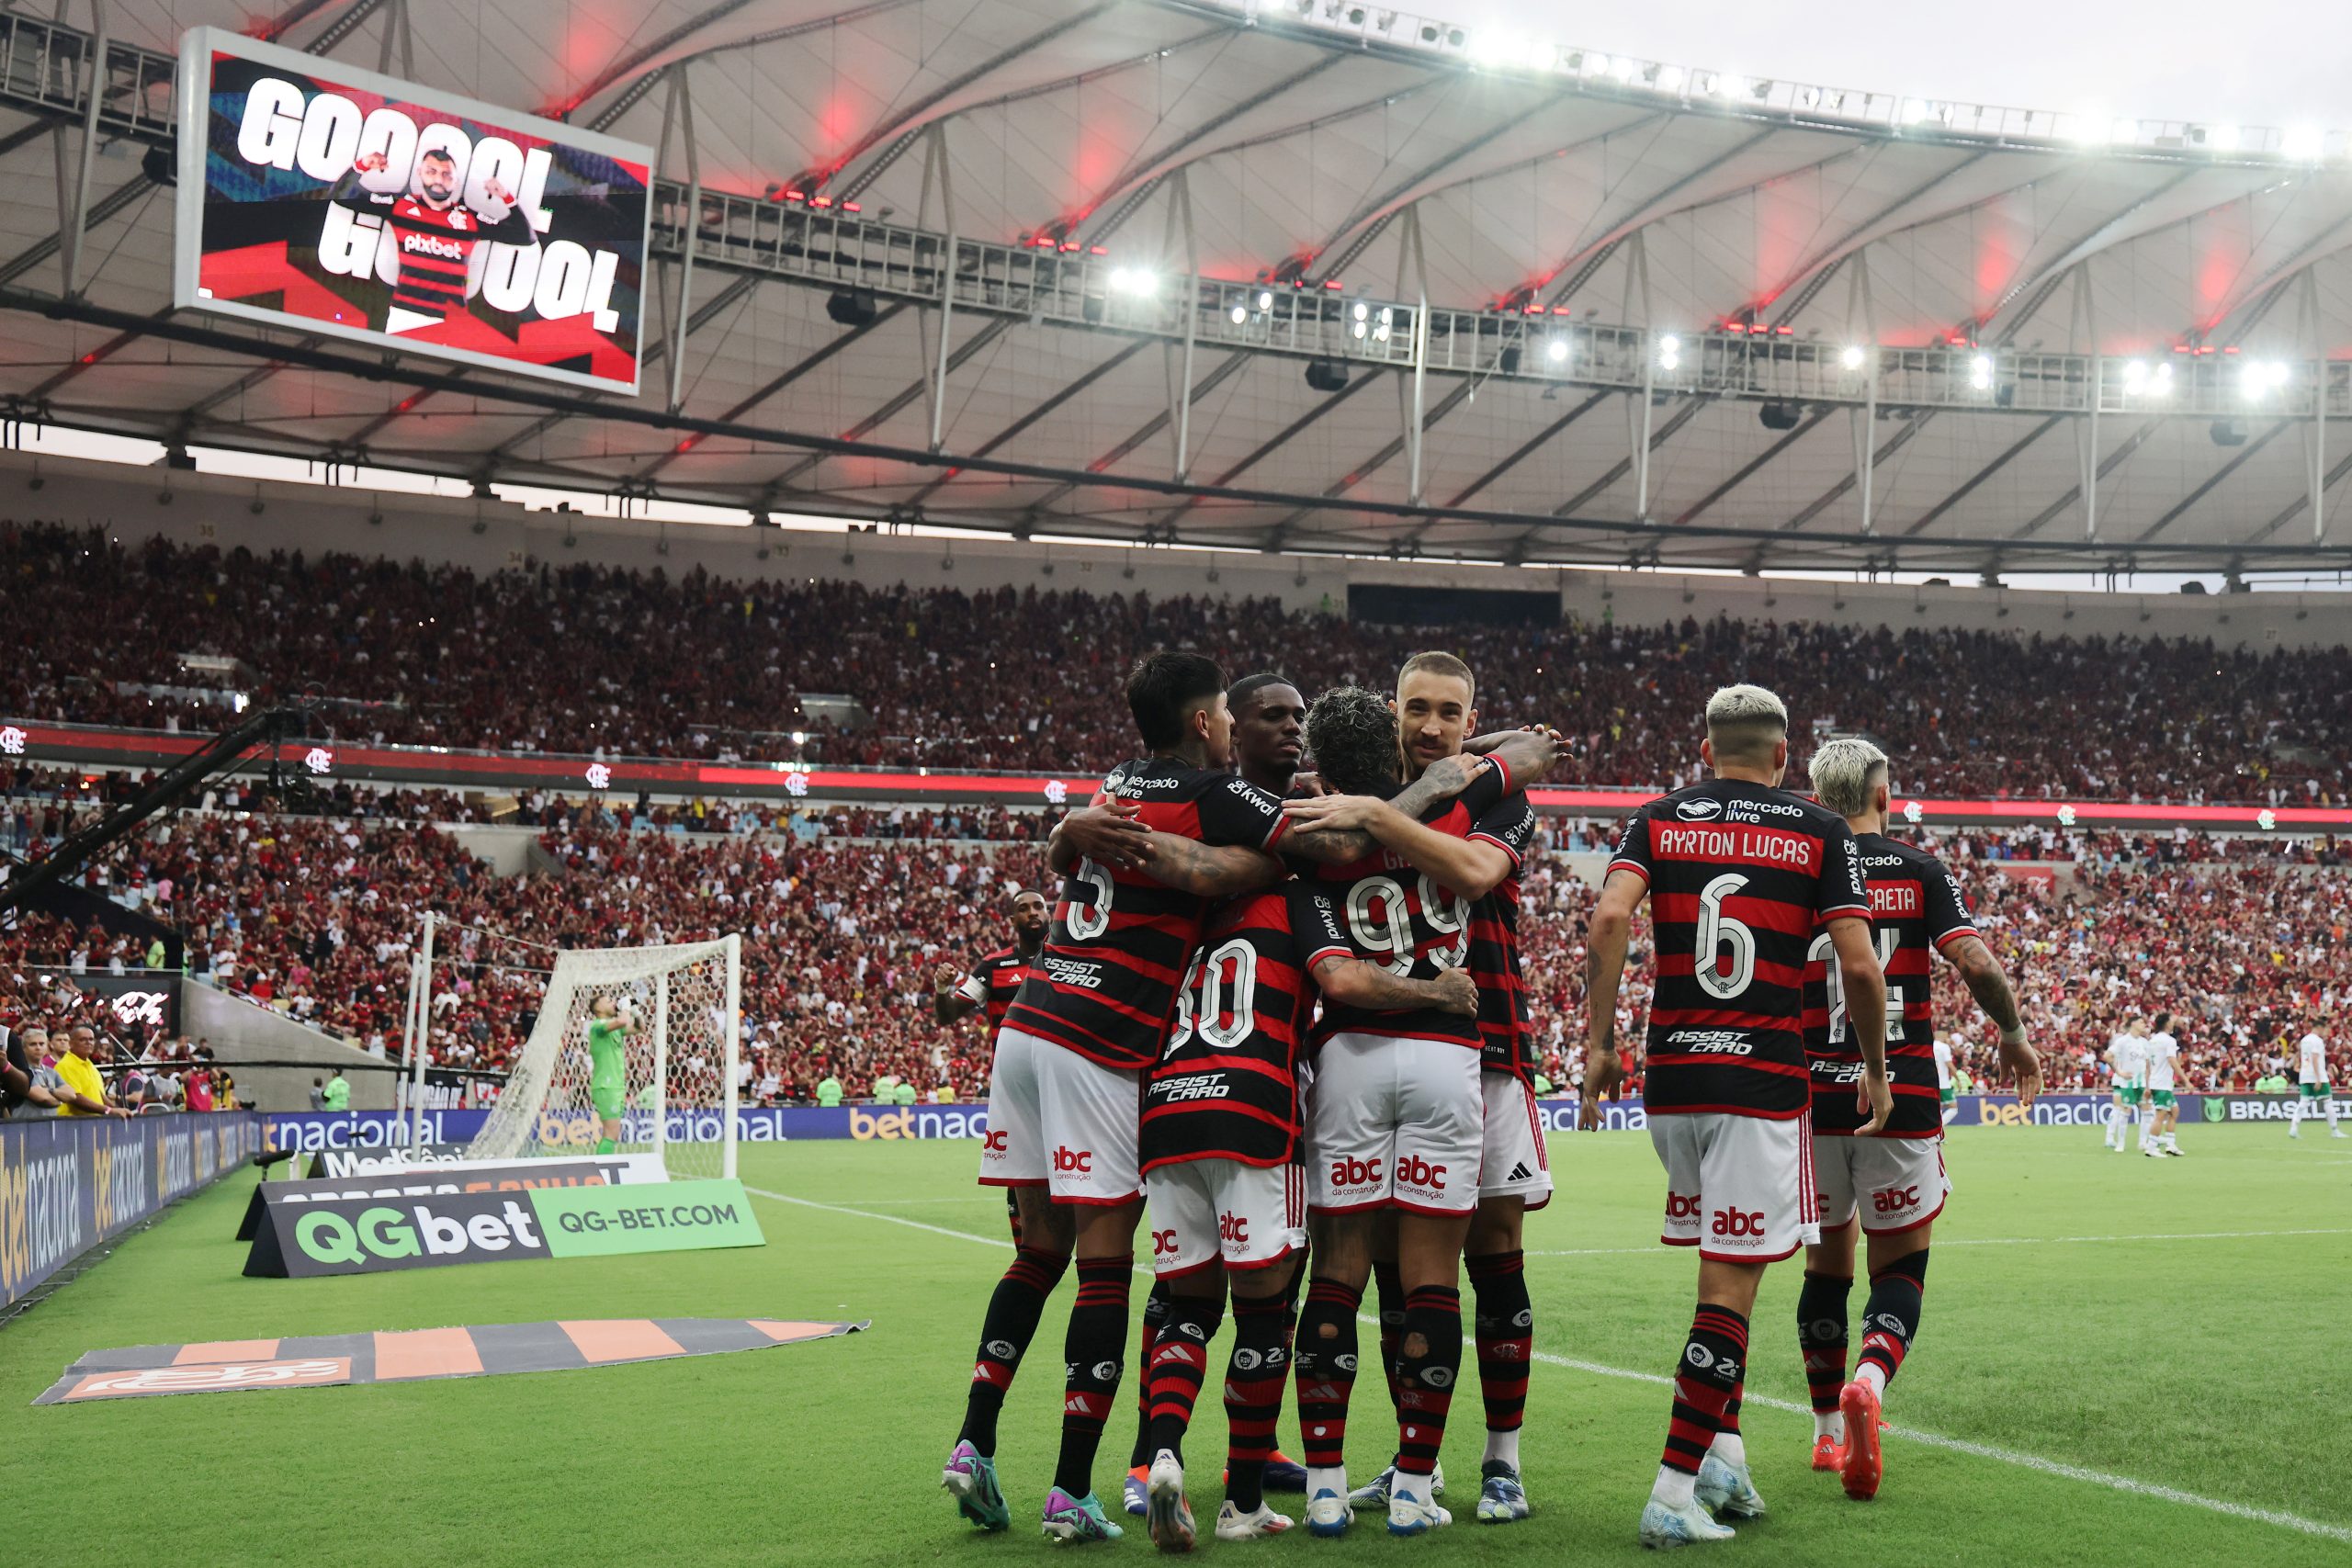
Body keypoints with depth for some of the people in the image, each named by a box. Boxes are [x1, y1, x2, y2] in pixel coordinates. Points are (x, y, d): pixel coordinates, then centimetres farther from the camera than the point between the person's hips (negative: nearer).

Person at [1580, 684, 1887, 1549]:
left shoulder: (1657, 820, 9)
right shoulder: (1821, 832, 5)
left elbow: (1609, 917, -8)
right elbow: (1859, 966, -3)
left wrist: (1599, 1041, -4)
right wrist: (1876, 1070, 10)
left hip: (1670, 1078, 3)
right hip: (1764, 1083, -3)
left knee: (1726, 1267, 21)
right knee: (1729, 1288, -3)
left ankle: (1722, 1451, 17)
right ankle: (1674, 1493, -6)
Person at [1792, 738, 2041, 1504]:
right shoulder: (1921, 872, -1)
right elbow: (1975, 960, -11)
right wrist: (2014, 1033, 6)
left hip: (1814, 1096, 2)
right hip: (1904, 1097, -2)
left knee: (1827, 1263, 16)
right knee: (1900, 1266, 6)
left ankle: (1829, 1431, 22)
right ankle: (1869, 1378, -23)